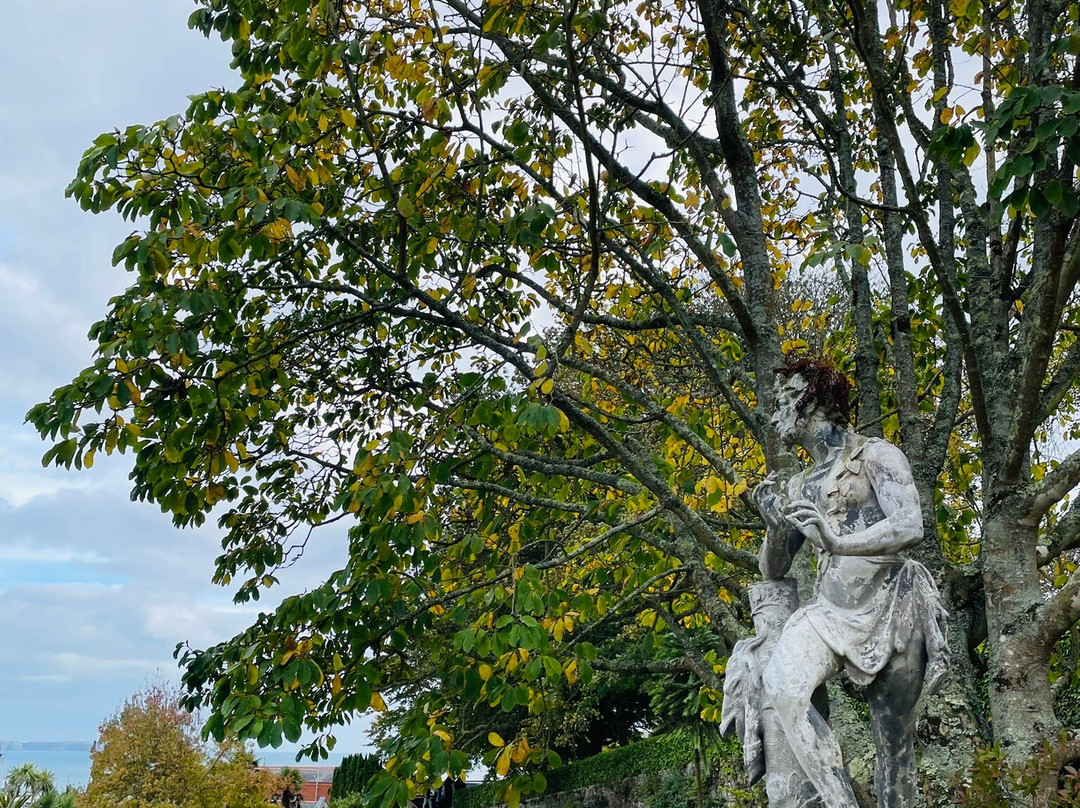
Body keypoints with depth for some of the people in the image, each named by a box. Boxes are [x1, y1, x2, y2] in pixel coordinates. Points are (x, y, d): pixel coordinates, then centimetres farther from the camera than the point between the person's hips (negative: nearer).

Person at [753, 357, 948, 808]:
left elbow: (910, 527, -10)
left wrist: (838, 540, -25)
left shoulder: (874, 455, 5)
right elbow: (773, 571, 21)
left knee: (895, 741, -3)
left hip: (890, 605, -3)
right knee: (779, 684, -26)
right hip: (828, 610, 3)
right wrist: (774, 527, 0)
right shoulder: (797, 488, 21)